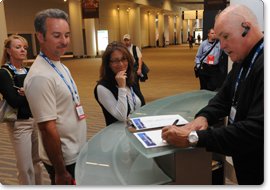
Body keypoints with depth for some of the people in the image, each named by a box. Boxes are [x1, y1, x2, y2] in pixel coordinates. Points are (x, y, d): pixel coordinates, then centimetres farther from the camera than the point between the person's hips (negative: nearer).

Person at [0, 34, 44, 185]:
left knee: (38, 161, 14)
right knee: (26, 168, 1)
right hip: (19, 123, -5)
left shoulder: (29, 71, 9)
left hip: (36, 120, 5)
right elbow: (14, 101, -18)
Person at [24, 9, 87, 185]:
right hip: (65, 161, -9)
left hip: (78, 153, 9)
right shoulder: (41, 76, -25)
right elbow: (47, 128, -25)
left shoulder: (61, 67, 5)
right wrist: (60, 173, -19)